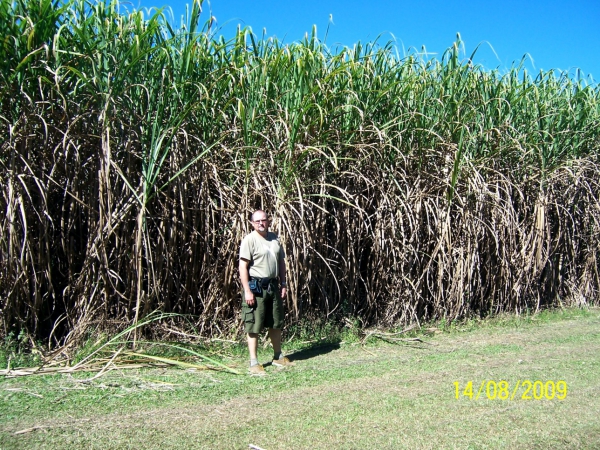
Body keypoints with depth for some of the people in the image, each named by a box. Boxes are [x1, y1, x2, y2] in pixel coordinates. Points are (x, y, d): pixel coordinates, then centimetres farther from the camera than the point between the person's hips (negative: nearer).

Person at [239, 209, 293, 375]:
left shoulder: (274, 238, 10)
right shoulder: (249, 240, -10)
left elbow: (281, 262, 16)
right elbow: (243, 266, -15)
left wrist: (283, 284, 11)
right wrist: (247, 291, -19)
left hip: (273, 285, 7)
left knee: (276, 323, 17)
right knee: (254, 326, -2)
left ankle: (278, 357, 32)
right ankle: (254, 363, 7)